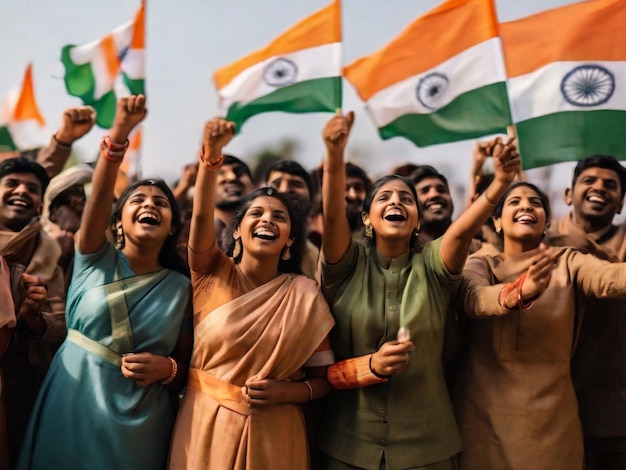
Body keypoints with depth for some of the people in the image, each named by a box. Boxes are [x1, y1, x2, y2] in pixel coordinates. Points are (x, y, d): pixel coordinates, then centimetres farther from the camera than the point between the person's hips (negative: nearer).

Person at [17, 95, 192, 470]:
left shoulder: (181, 288, 2)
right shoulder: (96, 260, 0)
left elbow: (187, 362, 7)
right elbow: (99, 197, -17)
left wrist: (166, 368, -17)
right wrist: (119, 132, -31)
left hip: (137, 422, 1)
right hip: (71, 406, 0)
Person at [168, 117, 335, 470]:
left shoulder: (305, 294, -2)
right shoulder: (213, 274, -2)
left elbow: (323, 378, 2)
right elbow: (201, 215, -21)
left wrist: (284, 393, -17)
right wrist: (211, 154, -35)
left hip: (272, 435, 0)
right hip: (206, 426, 0)